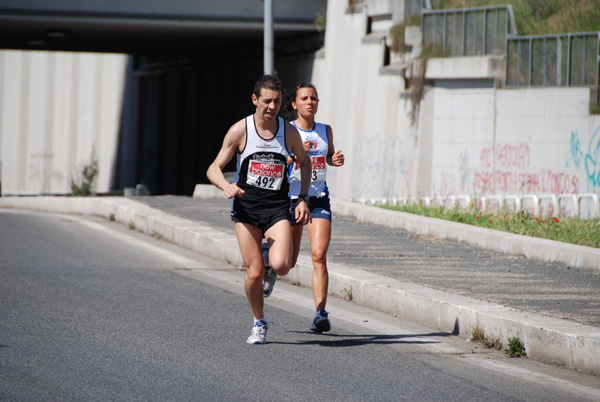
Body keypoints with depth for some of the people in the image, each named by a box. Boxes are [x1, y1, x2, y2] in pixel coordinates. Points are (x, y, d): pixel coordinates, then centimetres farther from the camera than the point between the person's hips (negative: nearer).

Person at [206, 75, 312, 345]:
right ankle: (259, 323, 16)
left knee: (281, 266, -21)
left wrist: (303, 200, 10)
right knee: (254, 273, -9)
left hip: (278, 208, 1)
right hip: (246, 207, -1)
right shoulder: (240, 131, -5)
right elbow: (214, 168, -1)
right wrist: (226, 186, -23)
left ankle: (271, 258, 18)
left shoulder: (289, 132, 0)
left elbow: (304, 162, 18)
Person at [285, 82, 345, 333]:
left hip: (318, 199, 2)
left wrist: (335, 160, 0)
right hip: (291, 198, -2)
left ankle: (320, 313, -16)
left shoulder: (325, 131, 6)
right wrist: (296, 154, -25)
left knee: (319, 256, -15)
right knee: (288, 262, 11)